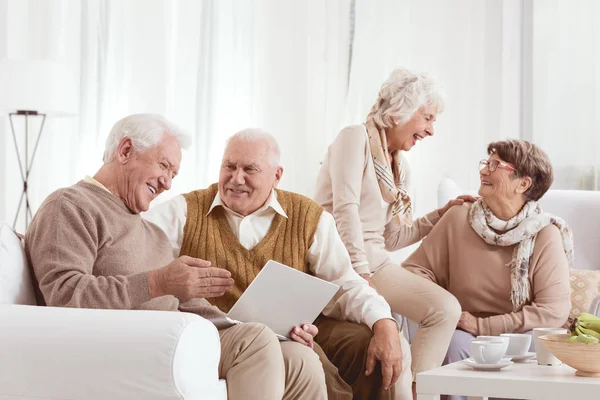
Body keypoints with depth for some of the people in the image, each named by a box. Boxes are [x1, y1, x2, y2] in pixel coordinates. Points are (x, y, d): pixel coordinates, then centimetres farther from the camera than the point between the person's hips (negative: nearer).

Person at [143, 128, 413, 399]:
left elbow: (344, 285, 1)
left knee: (392, 348, -15)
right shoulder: (186, 212, 4)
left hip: (301, 333, 3)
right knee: (300, 357, -33)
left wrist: (384, 325, -18)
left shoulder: (309, 217, 7)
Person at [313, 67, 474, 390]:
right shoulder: (356, 137, -4)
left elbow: (391, 238, 16)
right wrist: (361, 274, -22)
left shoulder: (401, 169, 19)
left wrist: (443, 213, 13)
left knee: (446, 309, -15)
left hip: (376, 260, 7)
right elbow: (345, 209, -16)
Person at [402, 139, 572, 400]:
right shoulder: (457, 219, 1)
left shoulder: (545, 236, -6)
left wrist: (483, 326, -15)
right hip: (465, 335, 2)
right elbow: (417, 268, 3)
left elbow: (553, 312, -12)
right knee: (455, 343, -31)